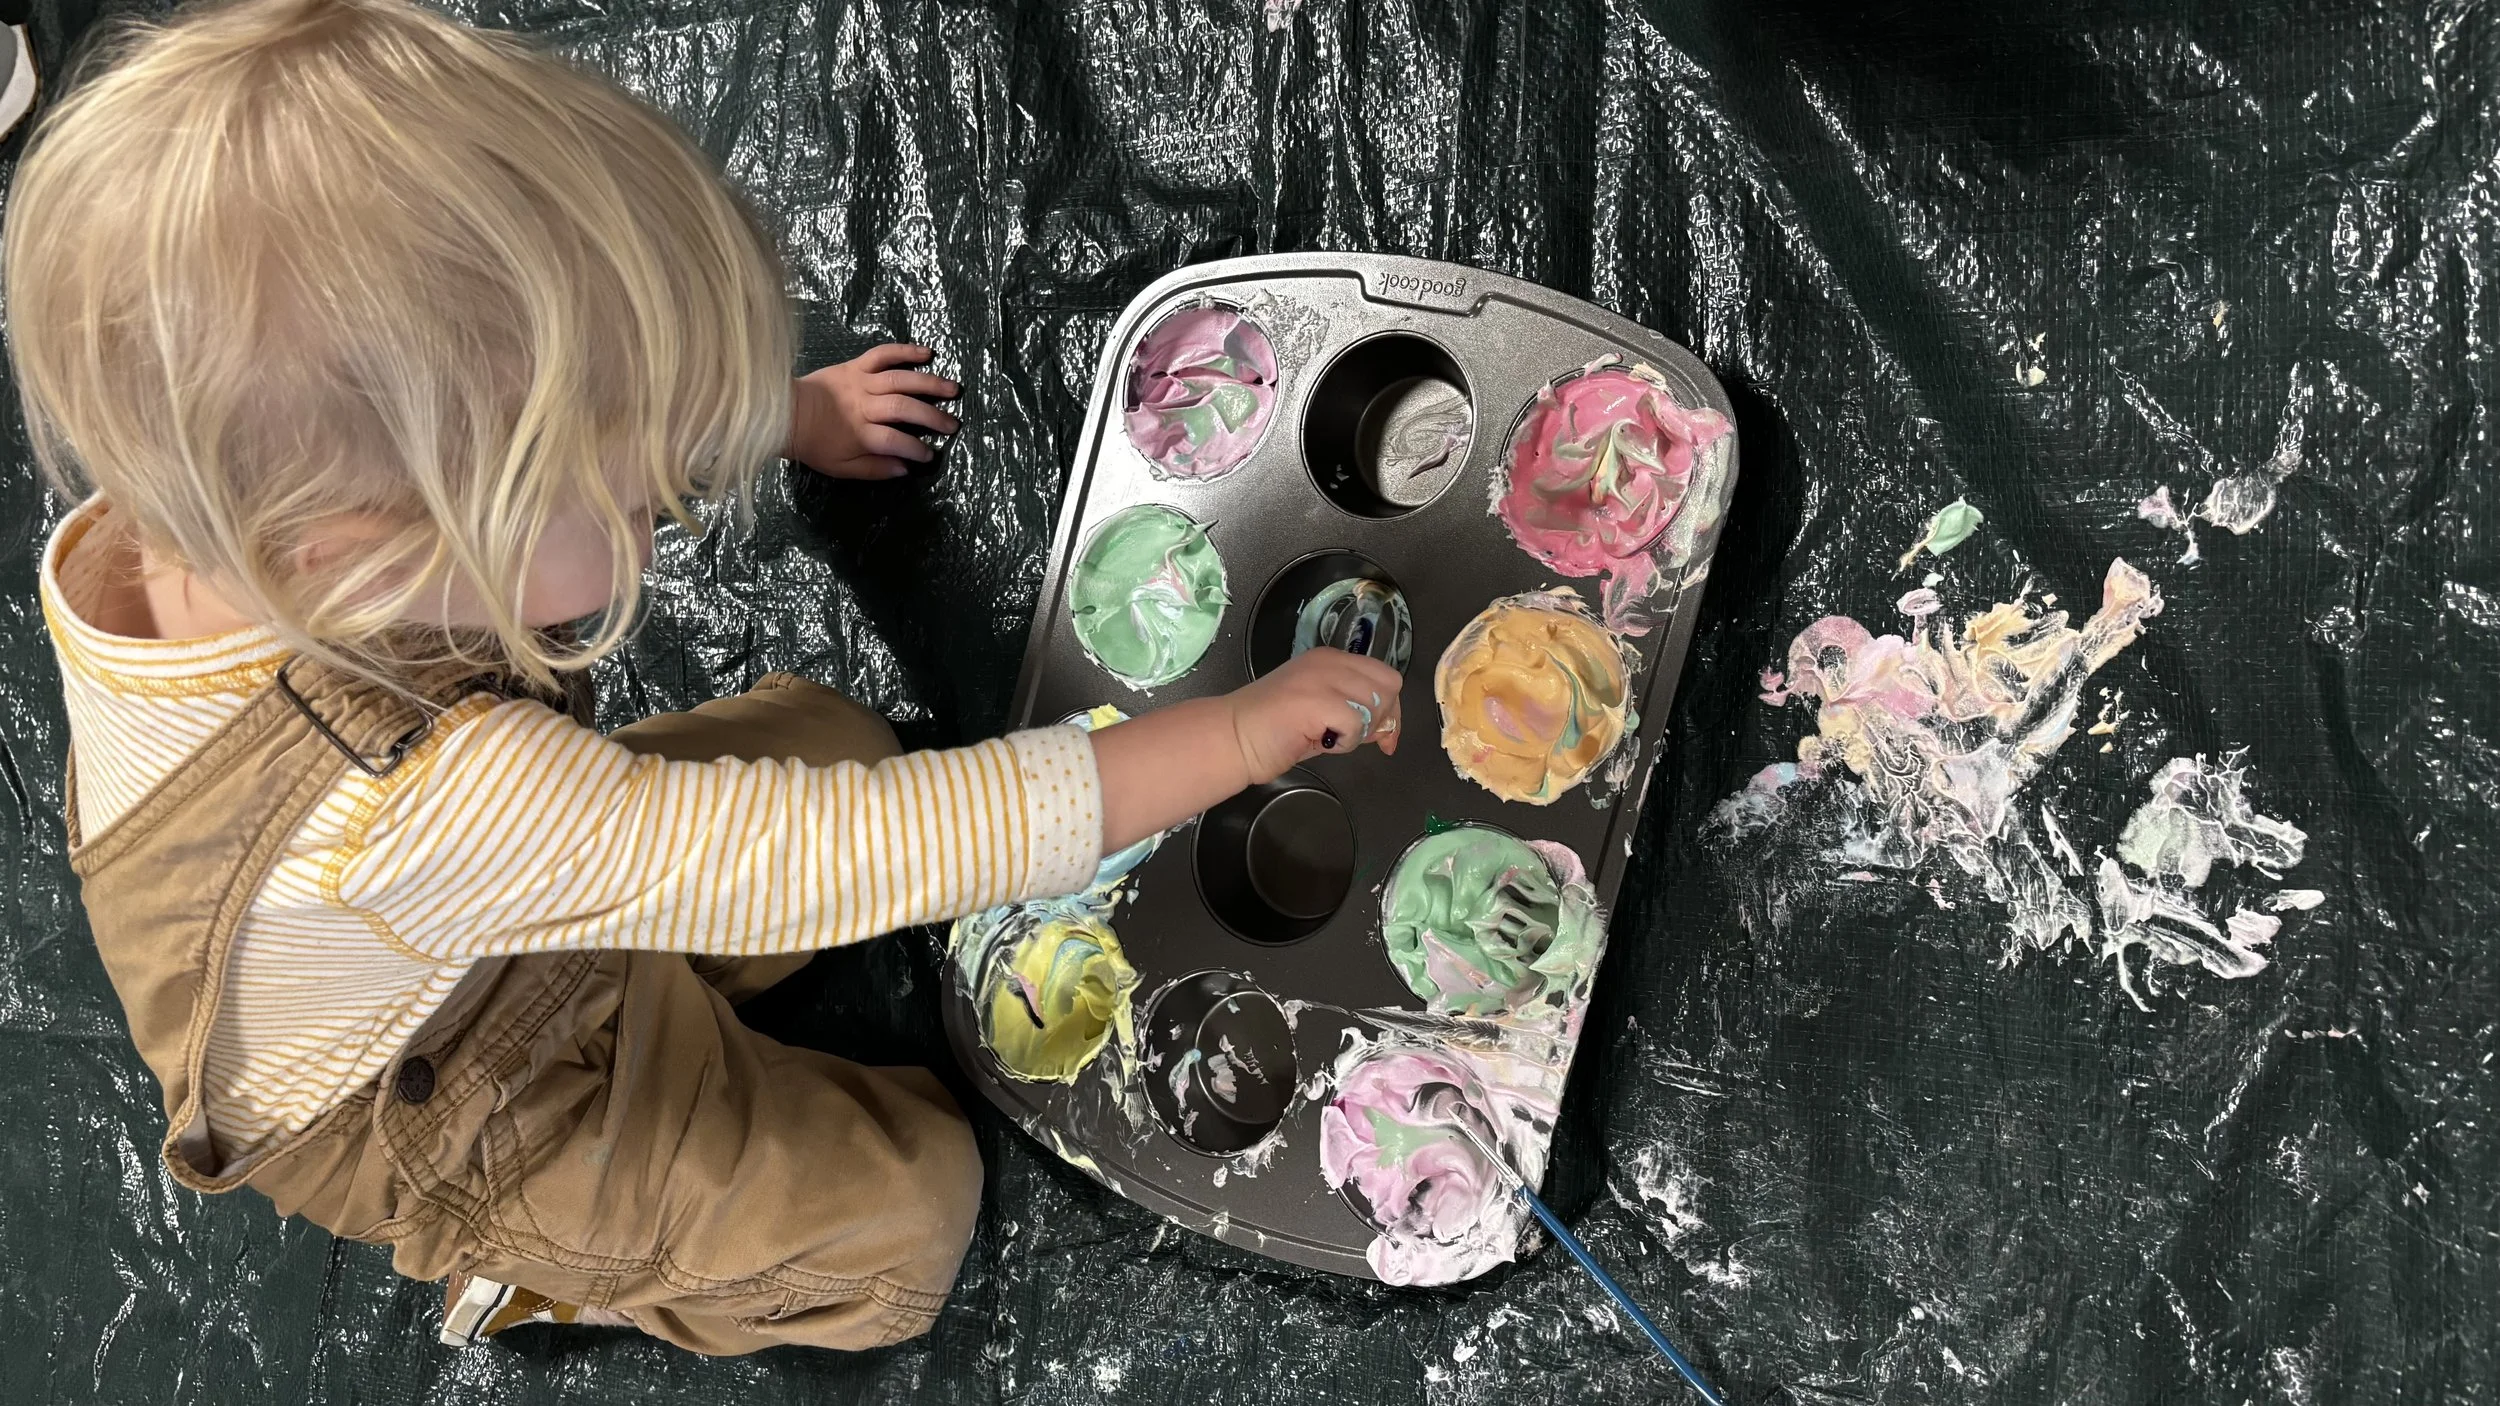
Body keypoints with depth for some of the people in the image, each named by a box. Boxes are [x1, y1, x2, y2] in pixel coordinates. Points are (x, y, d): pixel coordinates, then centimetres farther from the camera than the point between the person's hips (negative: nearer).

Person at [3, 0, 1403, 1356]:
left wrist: (788, 411, 1)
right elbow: (895, 850, -46)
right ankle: (561, 1265, 16)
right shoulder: (438, 799, -50)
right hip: (441, 1139, -6)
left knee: (833, 732, 9)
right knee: (912, 1203, 1)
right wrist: (1241, 733, -37)